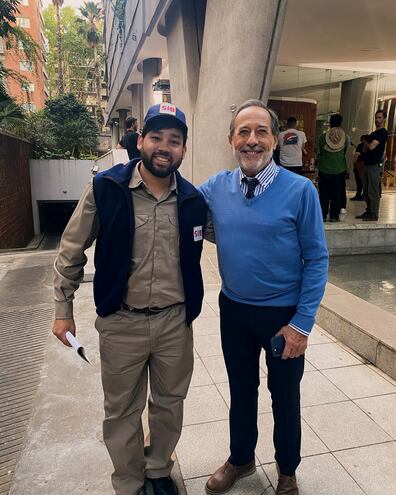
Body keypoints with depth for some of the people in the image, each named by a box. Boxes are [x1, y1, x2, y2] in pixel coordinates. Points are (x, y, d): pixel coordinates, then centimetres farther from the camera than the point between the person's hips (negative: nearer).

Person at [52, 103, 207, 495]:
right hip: (121, 323, -2)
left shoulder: (193, 200, -3)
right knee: (122, 412, 16)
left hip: (175, 321, 2)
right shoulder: (105, 188, -10)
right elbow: (71, 250, -2)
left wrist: (190, 307, 9)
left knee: (169, 403, 20)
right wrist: (63, 310, 0)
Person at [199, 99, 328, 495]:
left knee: (284, 396, 18)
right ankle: (240, 459, 49)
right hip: (234, 309, 3)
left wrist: (302, 323, -14)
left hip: (284, 314, -3)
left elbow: (316, 259, -12)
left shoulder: (300, 190, -15)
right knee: (241, 390, 22)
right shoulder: (216, 187, -4)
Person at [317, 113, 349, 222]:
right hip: (339, 170, 0)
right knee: (337, 194, 7)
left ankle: (322, 215, 9)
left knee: (324, 194, 7)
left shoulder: (323, 137, -8)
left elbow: (320, 152, 4)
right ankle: (334, 216, 9)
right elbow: (345, 152, 7)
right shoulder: (345, 138, -5)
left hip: (324, 170, 0)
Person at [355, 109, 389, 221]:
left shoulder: (383, 133, -8)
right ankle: (368, 212, 21)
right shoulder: (373, 133, 21)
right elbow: (364, 149, 16)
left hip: (375, 165, -9)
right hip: (368, 164, 9)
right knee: (366, 191, 12)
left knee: (373, 192, -7)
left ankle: (374, 215, -1)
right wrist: (367, 146, -5)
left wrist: (367, 145, 3)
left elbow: (371, 146, -18)